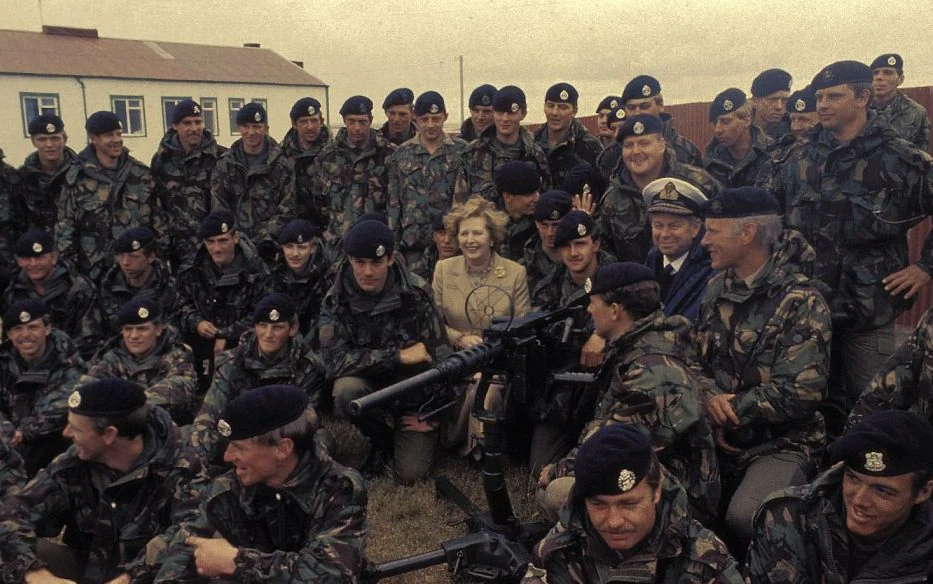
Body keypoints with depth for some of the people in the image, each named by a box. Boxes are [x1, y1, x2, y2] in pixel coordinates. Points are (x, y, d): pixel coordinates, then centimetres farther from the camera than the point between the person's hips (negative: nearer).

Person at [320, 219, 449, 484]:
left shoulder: (415, 292, -16)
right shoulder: (337, 300, -15)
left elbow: (439, 353, -10)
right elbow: (335, 360, -24)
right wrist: (399, 355, -27)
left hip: (414, 391, -1)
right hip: (369, 383, 1)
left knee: (410, 474, -12)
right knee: (346, 390, -33)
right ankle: (381, 439, -1)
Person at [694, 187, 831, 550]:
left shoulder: (801, 302, -12)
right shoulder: (717, 288, 8)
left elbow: (799, 394, -18)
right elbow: (693, 356, 11)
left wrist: (727, 409, -12)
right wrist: (709, 398, -10)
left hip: (781, 442, -5)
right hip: (717, 435, 6)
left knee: (745, 518, -30)